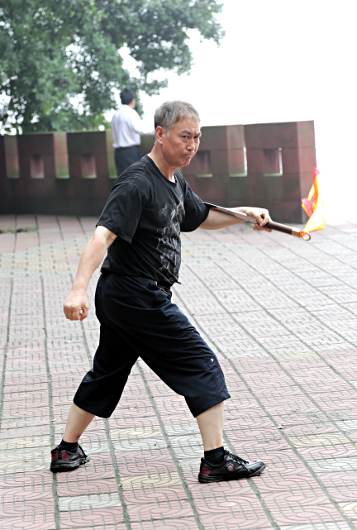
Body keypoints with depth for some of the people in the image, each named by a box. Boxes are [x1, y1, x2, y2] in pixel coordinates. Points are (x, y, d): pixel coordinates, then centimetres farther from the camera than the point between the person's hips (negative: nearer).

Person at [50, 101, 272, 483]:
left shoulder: (174, 182, 12)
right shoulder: (138, 183, -19)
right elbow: (103, 235, -30)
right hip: (138, 298, -10)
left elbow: (203, 217, 29)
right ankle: (216, 461, -3)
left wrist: (246, 213, 13)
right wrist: (78, 289, -41)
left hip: (119, 297, 10)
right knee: (202, 366, -6)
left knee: (106, 373, 20)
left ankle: (66, 451, 31)